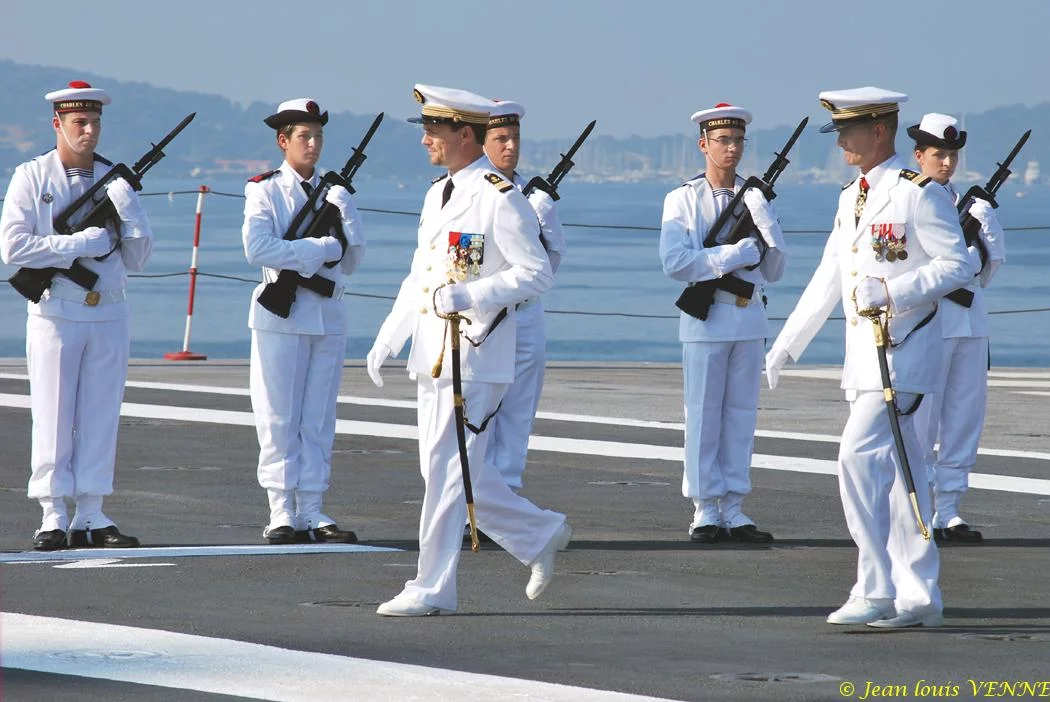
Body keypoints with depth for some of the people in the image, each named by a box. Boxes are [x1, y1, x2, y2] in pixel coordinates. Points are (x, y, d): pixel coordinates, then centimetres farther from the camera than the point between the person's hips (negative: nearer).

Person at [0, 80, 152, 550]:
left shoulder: (115, 180, 10)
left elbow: (138, 259, 10)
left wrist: (129, 215, -9)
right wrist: (81, 244, -15)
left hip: (109, 314, 4)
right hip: (56, 313, -4)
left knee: (100, 417, 4)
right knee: (53, 418, -2)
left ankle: (90, 517, 8)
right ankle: (53, 518, 1)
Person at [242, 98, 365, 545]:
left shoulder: (333, 193, 12)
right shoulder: (265, 191, -1)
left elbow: (351, 260, 7)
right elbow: (258, 249, -17)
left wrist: (343, 213, -8)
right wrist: (322, 249, -15)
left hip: (328, 316, 4)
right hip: (281, 313, -4)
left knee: (319, 419, 5)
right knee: (279, 419, -3)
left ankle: (312, 512, 8)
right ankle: (282, 512, 0)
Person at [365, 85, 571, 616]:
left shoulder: (500, 199, -11)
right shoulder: (437, 195, 16)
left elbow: (536, 273, -14)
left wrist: (470, 295, -22)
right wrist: (387, 338, 15)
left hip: (474, 353, -9)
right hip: (432, 352, 9)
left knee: (448, 467, -8)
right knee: (443, 469, 11)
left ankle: (432, 588, -3)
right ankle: (541, 535, 25)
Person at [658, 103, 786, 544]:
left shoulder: (755, 199, 11)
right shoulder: (683, 200, 0)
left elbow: (773, 272, 9)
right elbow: (674, 262, -13)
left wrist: (766, 227, -7)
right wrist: (731, 255, -16)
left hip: (749, 316, 4)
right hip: (705, 318, -4)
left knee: (741, 413, 5)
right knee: (703, 415, -1)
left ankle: (734, 511, 10)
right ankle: (705, 511, 3)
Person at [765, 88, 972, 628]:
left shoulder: (918, 195, -10)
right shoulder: (851, 198, 16)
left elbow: (956, 265, -13)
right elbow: (828, 279, 21)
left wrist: (893, 291, -23)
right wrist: (787, 343, 21)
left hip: (903, 350, -9)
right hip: (863, 353, 9)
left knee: (860, 457, -17)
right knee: (895, 472, 9)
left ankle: (875, 590, -15)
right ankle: (919, 598, 12)